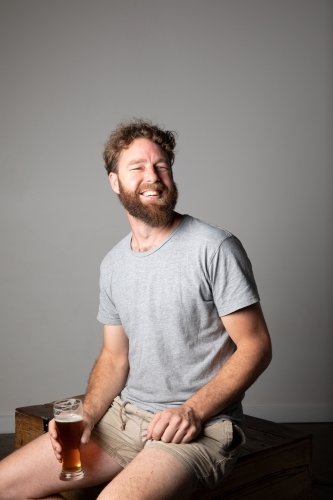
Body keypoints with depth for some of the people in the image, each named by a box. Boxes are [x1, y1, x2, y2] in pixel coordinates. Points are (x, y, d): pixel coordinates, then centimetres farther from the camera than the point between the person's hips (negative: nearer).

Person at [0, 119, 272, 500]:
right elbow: (114, 356, 14)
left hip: (200, 427, -6)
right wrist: (85, 417, -4)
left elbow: (256, 347, -10)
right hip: (124, 416, 6)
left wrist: (193, 411, -20)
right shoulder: (113, 265, 9)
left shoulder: (214, 248, -11)